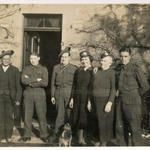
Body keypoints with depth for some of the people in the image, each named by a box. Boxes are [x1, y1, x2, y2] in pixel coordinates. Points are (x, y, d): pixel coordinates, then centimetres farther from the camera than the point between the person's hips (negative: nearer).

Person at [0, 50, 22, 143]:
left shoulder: (15, 70, 4)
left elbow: (18, 86, 2)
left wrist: (18, 99, -3)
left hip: (10, 97, -1)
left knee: (9, 116, -1)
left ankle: (9, 136, 15)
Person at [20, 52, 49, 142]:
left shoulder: (43, 69, 6)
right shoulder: (26, 69, 11)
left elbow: (45, 83, -8)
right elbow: (23, 81, -6)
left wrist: (30, 82, -8)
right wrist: (36, 80, -10)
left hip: (40, 94, -2)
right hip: (28, 94, 2)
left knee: (42, 115, 0)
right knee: (28, 115, 4)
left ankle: (44, 135, 10)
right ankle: (27, 136, 14)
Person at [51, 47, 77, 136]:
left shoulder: (74, 68, 5)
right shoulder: (56, 68, 13)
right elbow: (53, 83, 12)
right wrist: (52, 95, 7)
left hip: (70, 94, -2)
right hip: (59, 94, 2)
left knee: (70, 114, -1)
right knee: (60, 114, 2)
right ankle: (57, 134, 11)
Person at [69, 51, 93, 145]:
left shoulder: (93, 71, -3)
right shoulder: (78, 71, 12)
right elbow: (74, 85, 13)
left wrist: (90, 100, -16)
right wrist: (72, 98, 8)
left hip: (87, 97, -4)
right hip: (77, 98, 4)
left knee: (83, 117, -2)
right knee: (76, 118, 5)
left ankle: (81, 139, 10)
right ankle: (81, 138, 15)